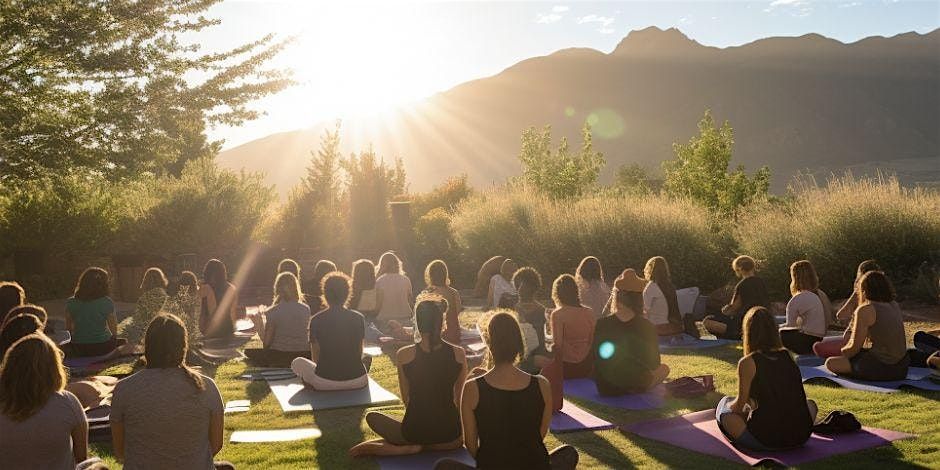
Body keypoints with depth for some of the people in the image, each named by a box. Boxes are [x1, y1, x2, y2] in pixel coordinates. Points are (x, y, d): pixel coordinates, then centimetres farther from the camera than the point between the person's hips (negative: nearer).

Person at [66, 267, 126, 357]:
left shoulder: (71, 303, -5)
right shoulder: (107, 303, -13)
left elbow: (68, 330, 4)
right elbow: (114, 331, -6)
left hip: (78, 350, 2)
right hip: (102, 348, -2)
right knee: (123, 342, 28)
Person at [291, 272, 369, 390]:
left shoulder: (316, 320, -6)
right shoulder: (358, 318, -1)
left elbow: (315, 358, 2)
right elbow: (359, 355, 8)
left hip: (325, 382, -2)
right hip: (357, 380, 2)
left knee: (297, 362, 25)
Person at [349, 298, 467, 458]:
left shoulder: (404, 355, -9)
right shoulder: (458, 354, -5)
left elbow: (406, 399, 4)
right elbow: (459, 399, 8)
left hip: (415, 432, 0)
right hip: (450, 434, 0)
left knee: (372, 416, 25)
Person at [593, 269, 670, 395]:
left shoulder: (600, 326, -17)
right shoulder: (648, 328, -19)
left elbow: (595, 363, -7)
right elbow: (654, 365, -8)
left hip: (606, 389, 3)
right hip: (638, 387, -3)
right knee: (664, 368, 29)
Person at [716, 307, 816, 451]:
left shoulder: (748, 363, -8)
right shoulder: (787, 356, 7)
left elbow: (740, 405, 0)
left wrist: (729, 405, 23)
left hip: (765, 441, -5)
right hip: (801, 437, 5)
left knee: (724, 404, 13)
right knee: (810, 404, 34)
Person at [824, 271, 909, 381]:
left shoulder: (865, 310, -11)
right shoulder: (894, 305, 11)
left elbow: (854, 348, -8)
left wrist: (839, 352, 11)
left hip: (881, 369, -7)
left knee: (831, 363, 0)